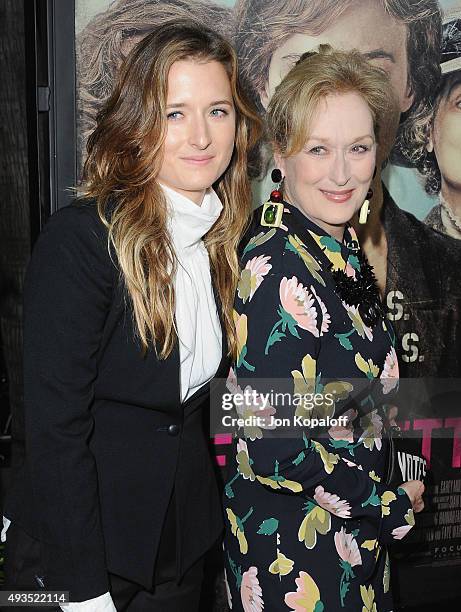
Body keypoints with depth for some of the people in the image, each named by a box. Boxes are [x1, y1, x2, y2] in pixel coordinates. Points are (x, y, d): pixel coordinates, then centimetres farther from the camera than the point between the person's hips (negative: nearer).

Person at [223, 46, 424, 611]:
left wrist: (387, 496, 7)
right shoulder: (279, 267, -26)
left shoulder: (338, 244, -1)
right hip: (296, 550, -8)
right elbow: (275, 447, -27)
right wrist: (390, 506, -14)